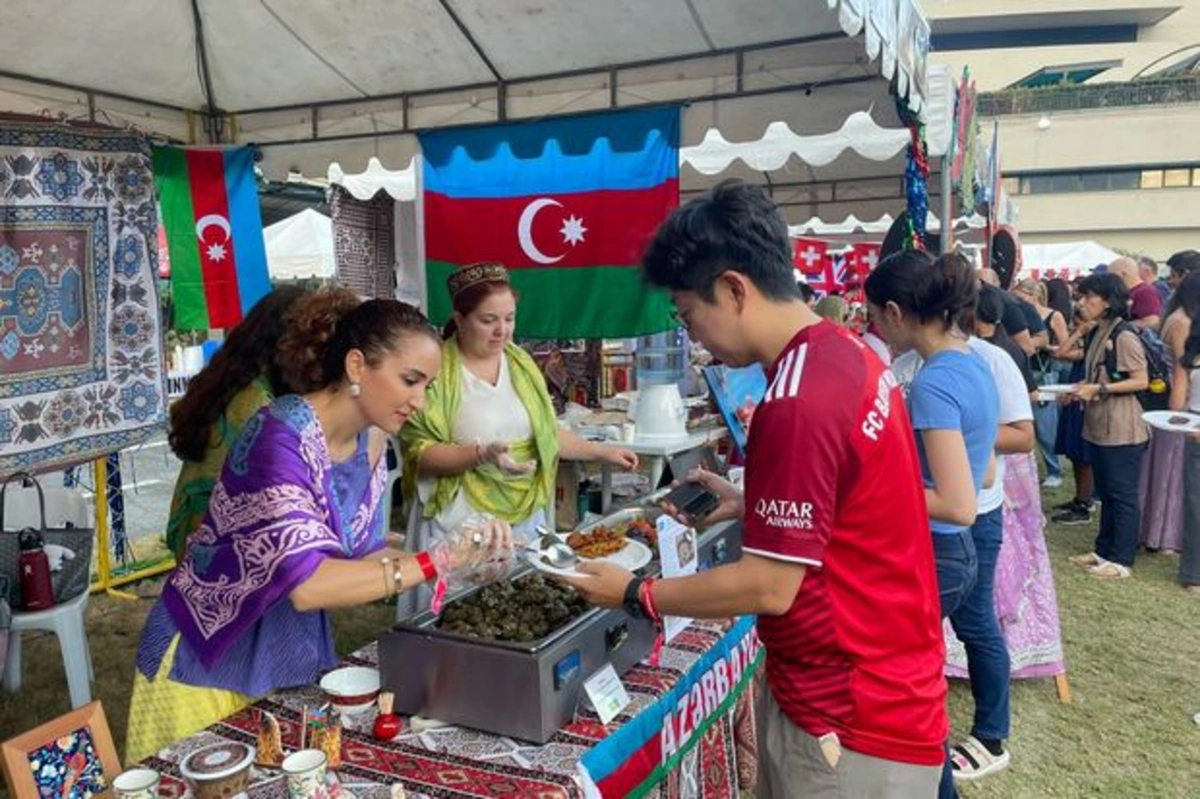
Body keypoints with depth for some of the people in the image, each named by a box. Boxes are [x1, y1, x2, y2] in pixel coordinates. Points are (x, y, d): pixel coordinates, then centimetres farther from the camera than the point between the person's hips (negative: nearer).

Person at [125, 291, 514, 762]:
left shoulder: (371, 442, -4)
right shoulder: (281, 435, -27)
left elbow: (356, 559, 1)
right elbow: (306, 583, -36)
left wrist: (462, 556, -13)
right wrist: (436, 561, -34)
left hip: (293, 657, 7)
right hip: (207, 664, -7)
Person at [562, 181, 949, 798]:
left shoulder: (798, 401, -27)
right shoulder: (847, 354, 3)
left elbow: (770, 587, -23)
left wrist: (635, 594, -11)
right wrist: (749, 505, 8)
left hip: (849, 718, -9)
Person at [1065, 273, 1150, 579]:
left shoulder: (1124, 336, -16)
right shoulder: (1095, 335, 10)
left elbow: (1141, 381, -18)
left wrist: (1099, 389, -21)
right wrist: (1080, 390, 6)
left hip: (1122, 430, -9)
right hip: (1099, 426, 9)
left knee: (1122, 495, 1)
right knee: (1106, 493, 17)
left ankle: (1121, 560, 10)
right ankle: (1104, 550, 26)